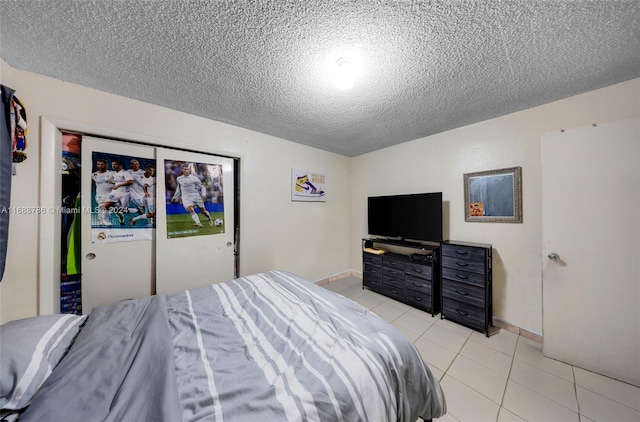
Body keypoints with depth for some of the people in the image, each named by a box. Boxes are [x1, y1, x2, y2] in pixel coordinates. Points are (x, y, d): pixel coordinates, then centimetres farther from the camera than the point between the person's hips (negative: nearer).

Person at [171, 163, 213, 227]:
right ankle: (198, 223, -30)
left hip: (196, 196, -1)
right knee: (190, 210, -23)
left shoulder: (194, 178, 1)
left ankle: (210, 219, 25)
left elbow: (202, 187, 5)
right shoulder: (179, 179, 10)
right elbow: (178, 189, 24)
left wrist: (203, 194, -12)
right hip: (186, 197, 1)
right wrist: (175, 197, 28)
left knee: (203, 210, 1)